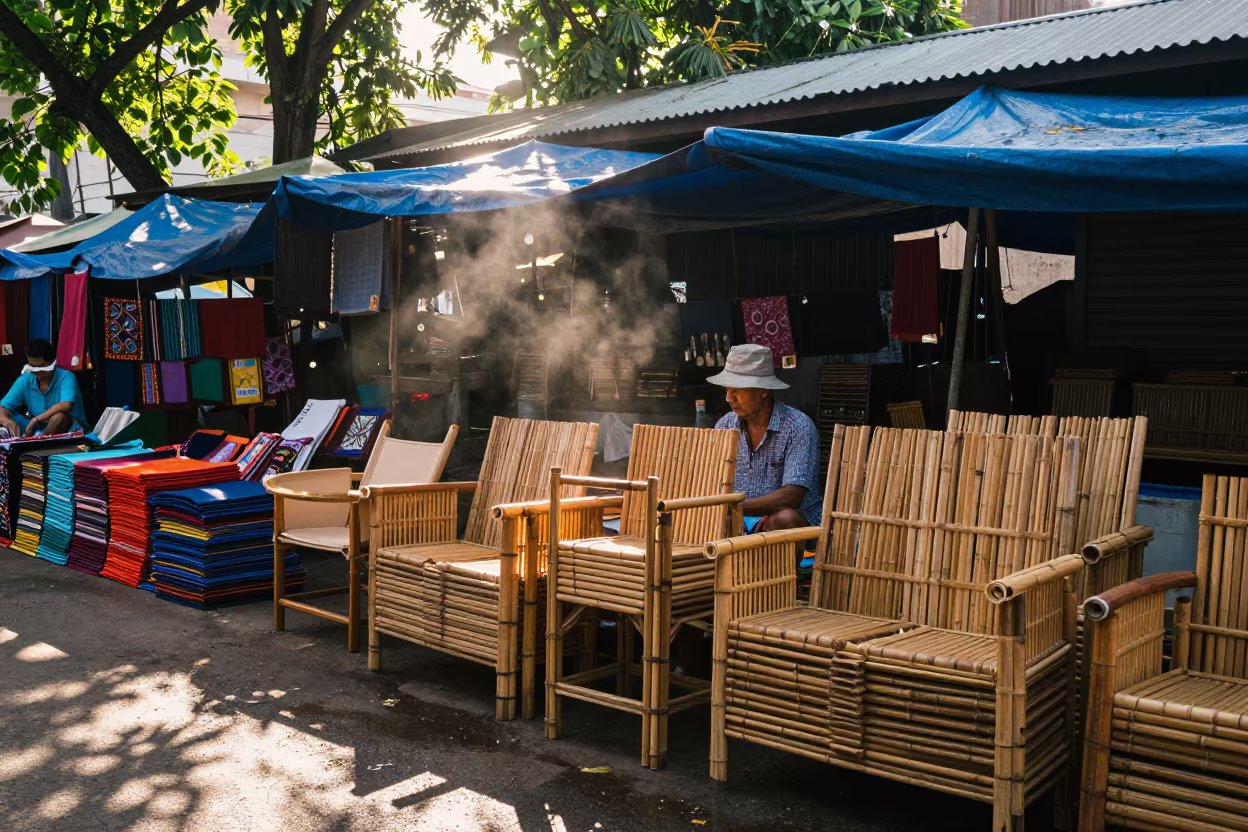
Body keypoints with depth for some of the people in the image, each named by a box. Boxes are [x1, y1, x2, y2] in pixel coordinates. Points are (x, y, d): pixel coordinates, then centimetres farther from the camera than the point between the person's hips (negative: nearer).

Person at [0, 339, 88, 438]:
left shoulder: (66, 377, -17)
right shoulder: (24, 380, -2)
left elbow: (66, 406, -35)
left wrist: (36, 419, -34)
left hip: (70, 428, -5)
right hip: (39, 428, 5)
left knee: (60, 417, -36)